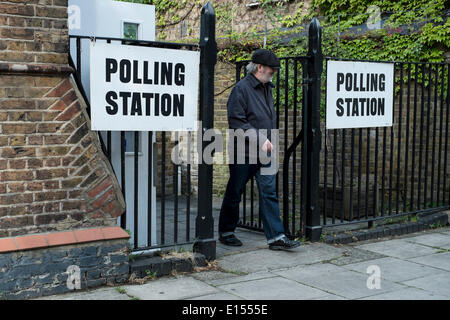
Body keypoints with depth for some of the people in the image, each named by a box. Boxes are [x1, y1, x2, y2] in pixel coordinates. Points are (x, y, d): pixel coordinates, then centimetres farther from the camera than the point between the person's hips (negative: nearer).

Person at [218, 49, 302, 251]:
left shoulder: (267, 88, 14)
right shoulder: (241, 88, -12)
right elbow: (236, 121, -18)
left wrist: (269, 141, 17)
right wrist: (260, 139, -19)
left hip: (264, 153, 7)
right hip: (243, 152, -7)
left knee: (269, 192, 2)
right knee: (234, 194, 6)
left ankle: (276, 236, 2)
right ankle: (225, 232, 21)